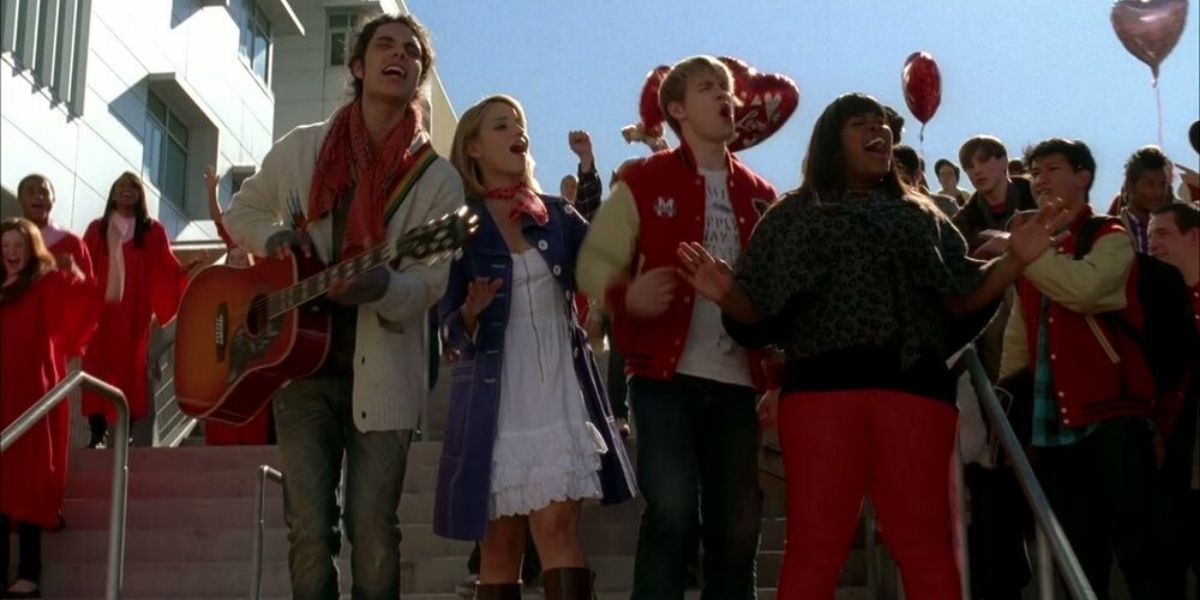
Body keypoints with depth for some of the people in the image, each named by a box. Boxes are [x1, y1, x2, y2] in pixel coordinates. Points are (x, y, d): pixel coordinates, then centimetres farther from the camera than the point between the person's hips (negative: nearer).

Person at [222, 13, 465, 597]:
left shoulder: (437, 179, -3)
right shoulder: (301, 148, 4)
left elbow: (430, 281, -9)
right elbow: (241, 211, 18)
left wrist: (379, 286, -31)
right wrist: (273, 236, -5)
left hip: (382, 374, -1)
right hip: (301, 364, 2)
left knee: (373, 532, 0)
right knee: (310, 531, 0)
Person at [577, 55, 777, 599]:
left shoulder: (759, 196, 15)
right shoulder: (643, 182, 3)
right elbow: (594, 263, -1)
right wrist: (626, 296, -22)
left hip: (737, 379, 4)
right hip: (666, 374, -4)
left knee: (738, 519, 5)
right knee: (673, 505, -15)